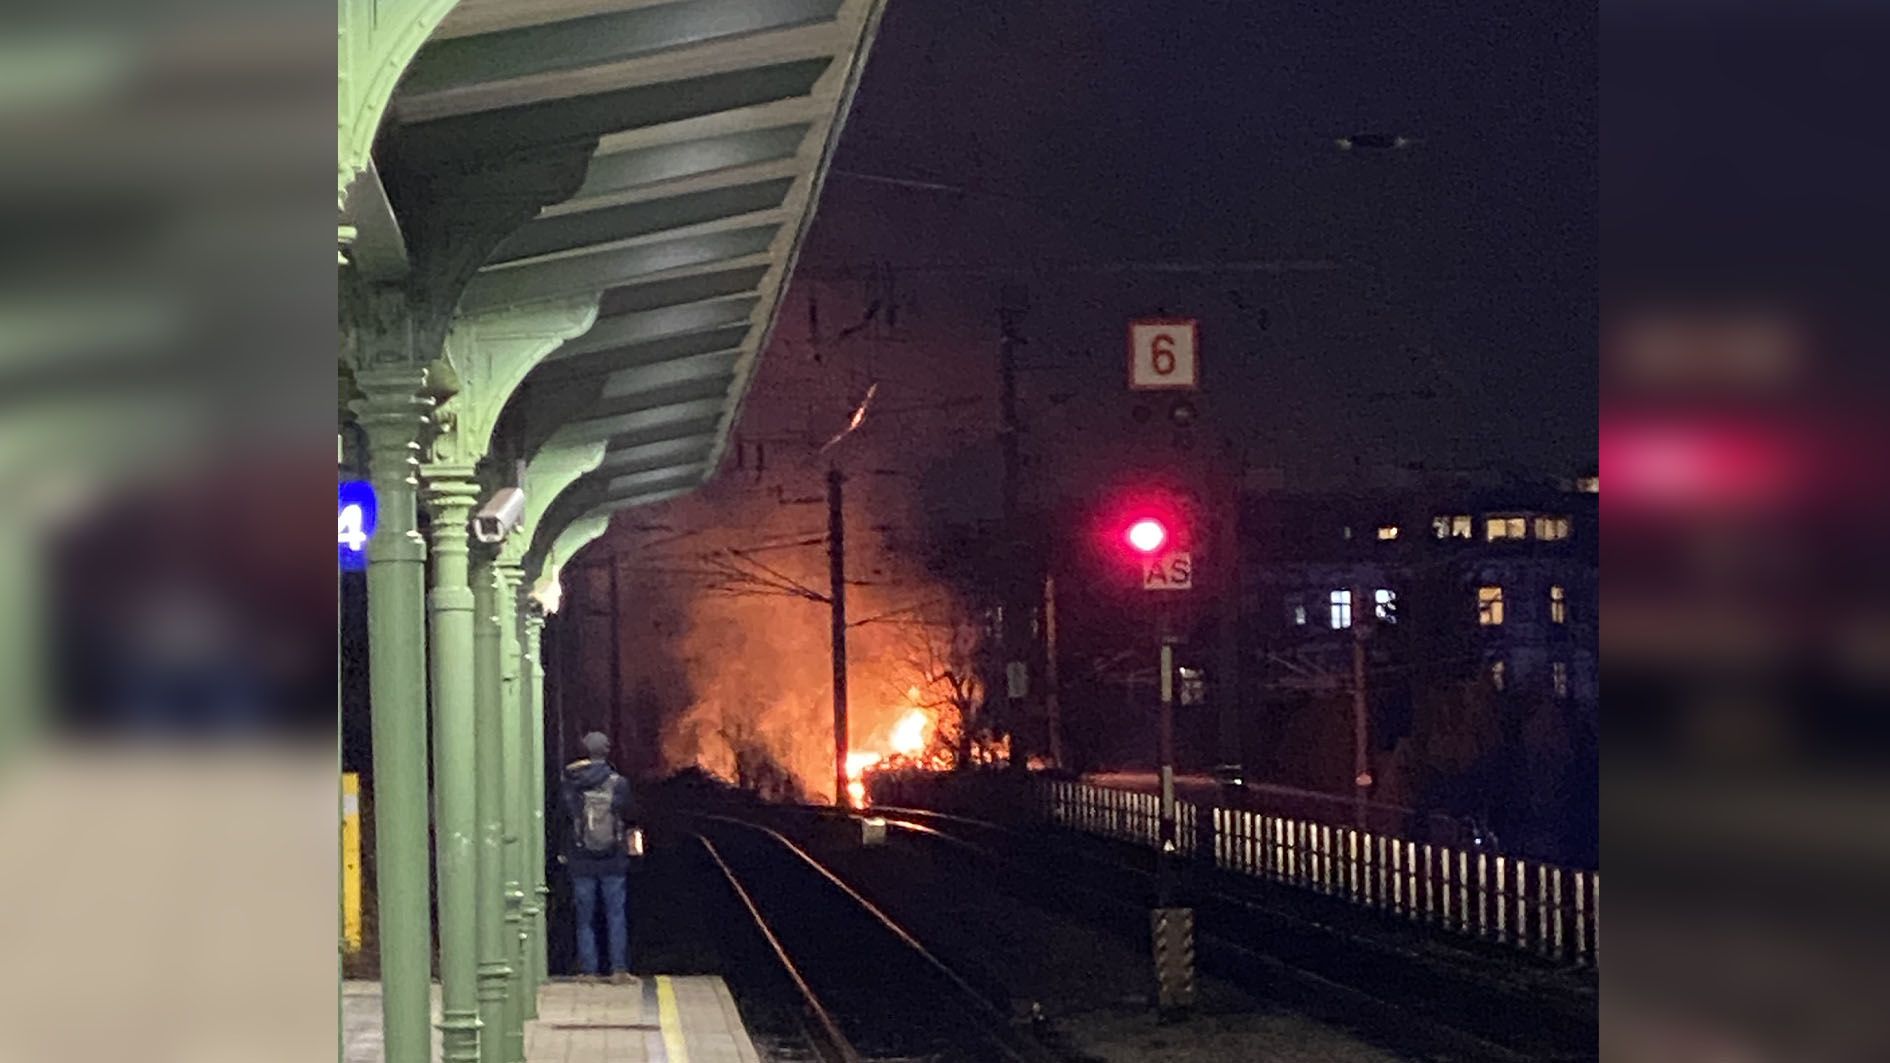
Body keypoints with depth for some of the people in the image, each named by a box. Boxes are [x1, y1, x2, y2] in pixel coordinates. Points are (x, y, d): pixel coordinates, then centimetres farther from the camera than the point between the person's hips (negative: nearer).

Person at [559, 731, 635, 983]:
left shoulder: (569, 783, -7)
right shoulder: (618, 783, -9)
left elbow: (565, 813, 4)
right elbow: (629, 814, 1)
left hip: (581, 861, 1)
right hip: (613, 861, 0)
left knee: (585, 918, 9)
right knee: (616, 915, 8)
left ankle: (588, 971, 8)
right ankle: (619, 969, 4)